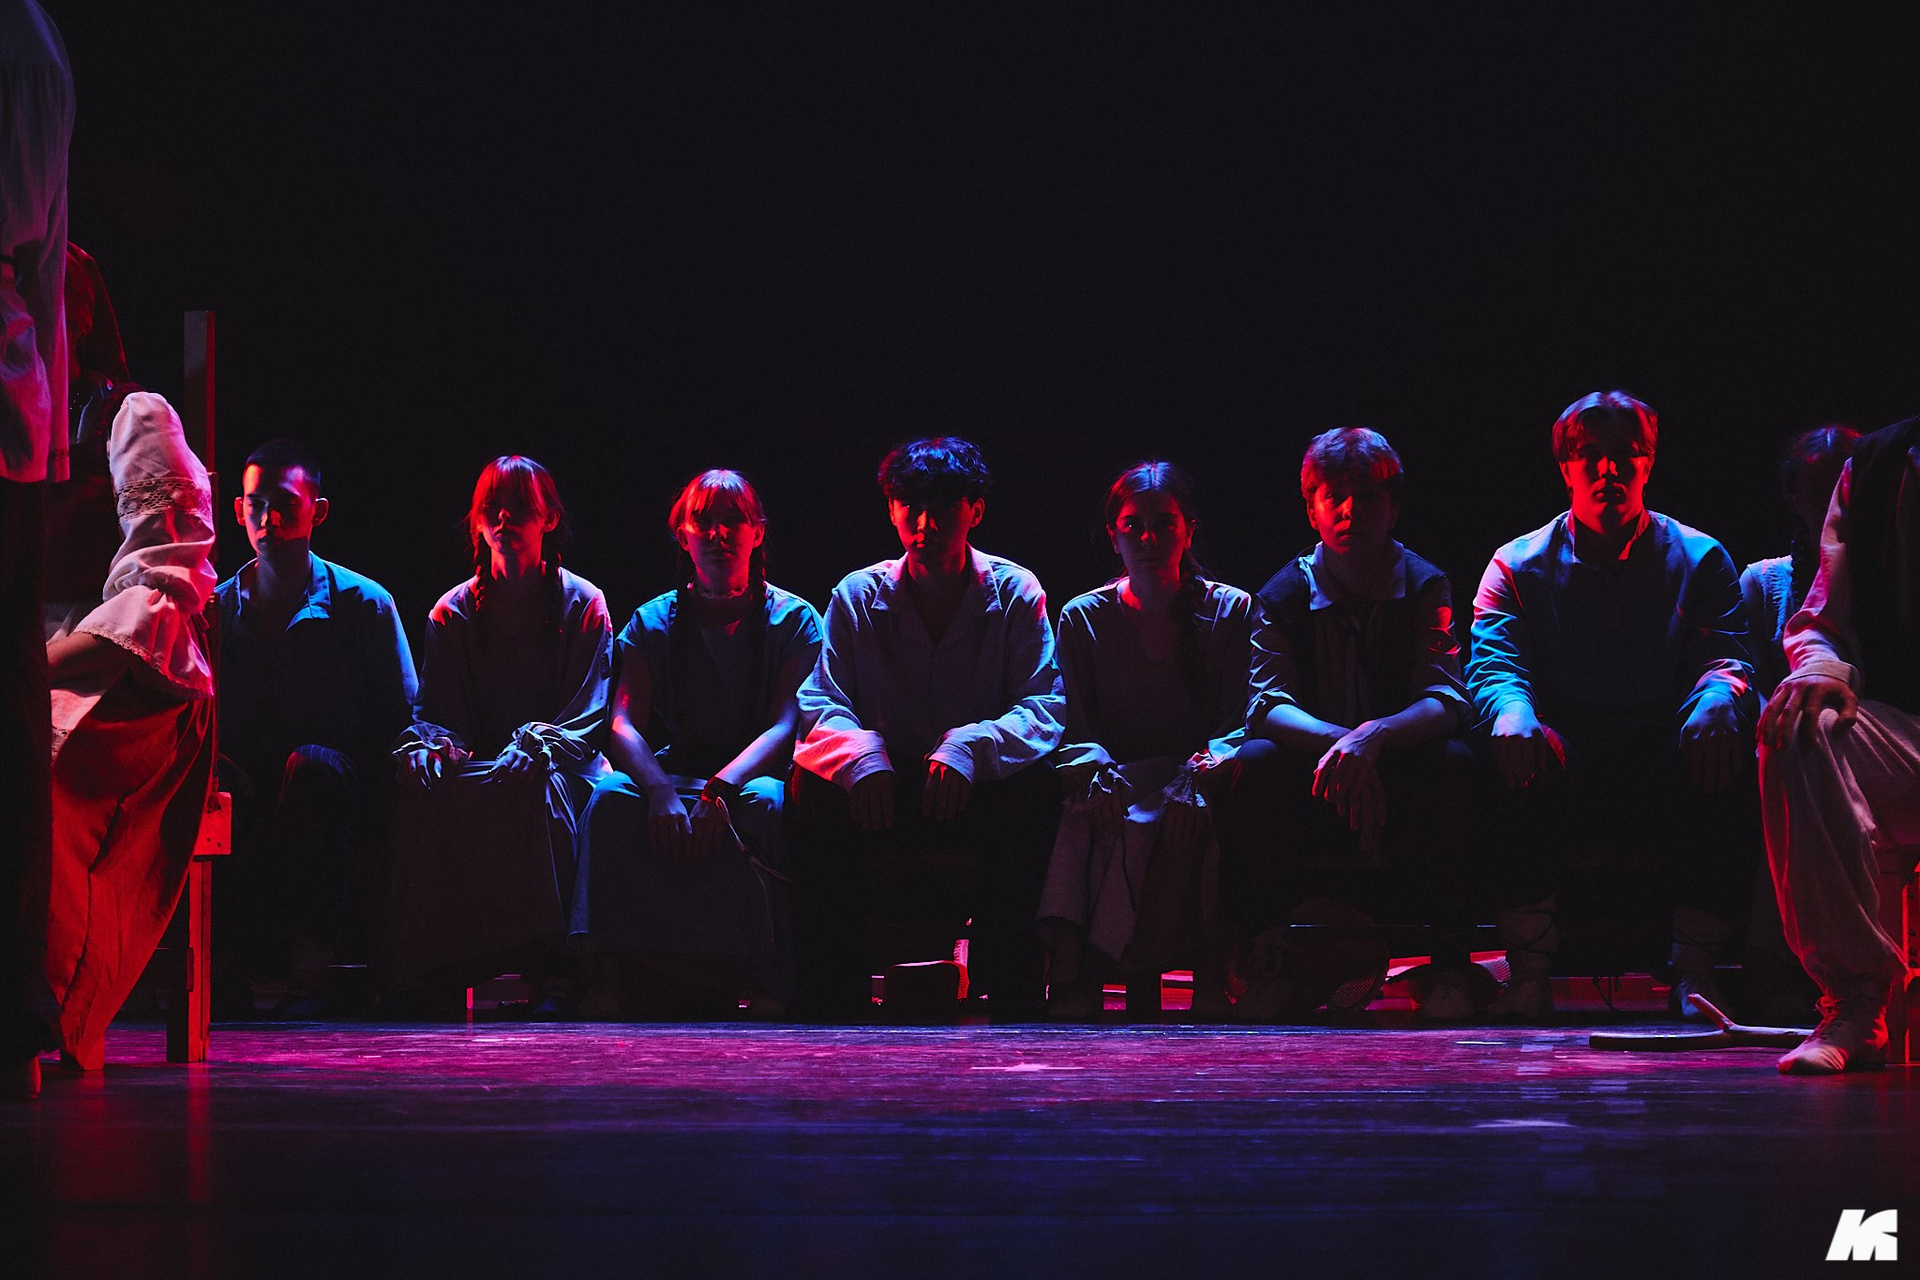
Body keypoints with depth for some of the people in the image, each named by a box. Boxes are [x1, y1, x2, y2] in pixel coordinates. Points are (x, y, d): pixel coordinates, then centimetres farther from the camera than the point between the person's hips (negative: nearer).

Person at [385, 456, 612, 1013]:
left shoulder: (583, 603, 6)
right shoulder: (454, 611, 13)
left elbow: (588, 717, -1)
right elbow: (434, 710, 7)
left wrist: (533, 744, -22)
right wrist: (438, 744, -19)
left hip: (559, 767, -2)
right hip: (480, 769, 2)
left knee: (538, 776, -39)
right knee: (425, 780, -33)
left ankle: (553, 968, -41)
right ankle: (426, 967, -34)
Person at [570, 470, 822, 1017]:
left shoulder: (793, 619, 3)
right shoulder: (654, 622, 8)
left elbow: (788, 724, -11)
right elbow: (623, 725, -5)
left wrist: (722, 787, -32)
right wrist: (662, 792, -29)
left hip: (755, 772, -2)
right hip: (676, 772, 2)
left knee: (762, 801, -38)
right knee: (610, 796, -31)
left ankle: (759, 978, -37)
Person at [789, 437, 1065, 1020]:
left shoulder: (1016, 593, -1)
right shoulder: (858, 596, 2)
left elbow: (1044, 709, -11)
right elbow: (820, 704, -6)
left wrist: (969, 747, -33)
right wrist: (860, 752, -31)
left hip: (977, 797, -1)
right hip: (884, 796, 1)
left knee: (1036, 789, -33)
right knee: (812, 781, -28)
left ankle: (1012, 995, -24)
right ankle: (828, 998, -22)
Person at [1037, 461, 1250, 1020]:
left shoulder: (1231, 610, 8)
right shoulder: (1082, 618, 11)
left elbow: (1238, 721, 0)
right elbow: (1072, 726, 4)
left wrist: (1194, 781, -21)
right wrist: (1098, 774, -20)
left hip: (1197, 784, -1)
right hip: (1121, 780, 1)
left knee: (1192, 822, -38)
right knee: (1086, 820, -36)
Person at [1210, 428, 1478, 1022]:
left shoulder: (1425, 587, -2)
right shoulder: (1284, 594, 0)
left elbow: (1447, 700, -16)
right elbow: (1266, 705, -13)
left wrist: (1374, 736, -38)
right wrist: (1335, 741, -36)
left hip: (1404, 787, -1)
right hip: (1320, 793, 1)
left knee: (1453, 761, -31)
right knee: (1255, 761, -29)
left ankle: (1448, 969, -22)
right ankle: (1271, 965, -20)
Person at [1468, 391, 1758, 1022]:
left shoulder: (1699, 558, 11)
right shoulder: (1518, 566, 11)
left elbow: (1726, 656, -3)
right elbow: (1492, 662, -4)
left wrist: (1717, 700, -30)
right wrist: (1512, 711, -30)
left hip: (1665, 768, 0)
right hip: (1567, 761, 0)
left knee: (1721, 745, -34)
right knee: (1516, 749, -35)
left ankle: (1694, 969, -28)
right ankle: (1529, 970, -32)